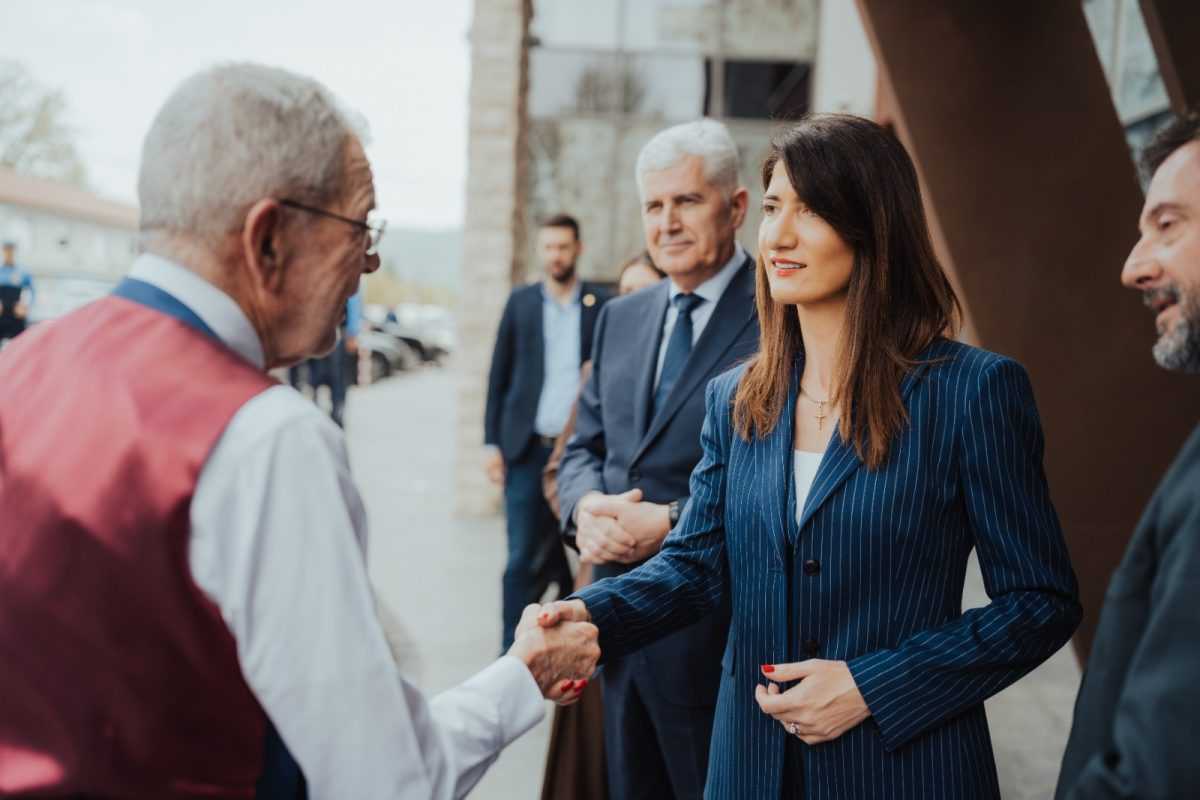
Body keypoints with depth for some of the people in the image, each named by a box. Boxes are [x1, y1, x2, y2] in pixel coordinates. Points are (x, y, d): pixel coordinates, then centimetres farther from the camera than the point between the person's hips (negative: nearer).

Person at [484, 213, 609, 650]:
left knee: (575, 553, 9)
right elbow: (498, 375, 9)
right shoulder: (520, 301, 7)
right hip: (528, 449, 1)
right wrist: (493, 442, 4)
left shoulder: (600, 305, 2)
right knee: (522, 558, 0)